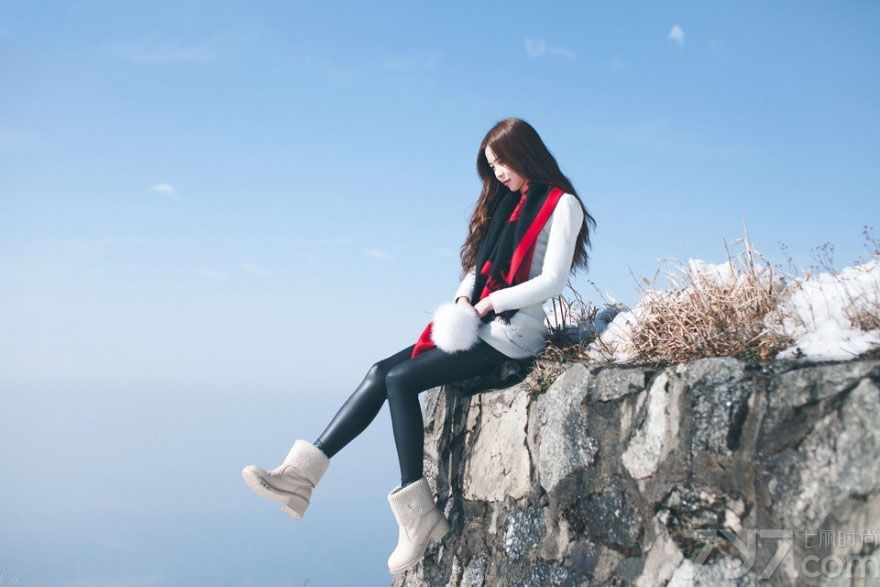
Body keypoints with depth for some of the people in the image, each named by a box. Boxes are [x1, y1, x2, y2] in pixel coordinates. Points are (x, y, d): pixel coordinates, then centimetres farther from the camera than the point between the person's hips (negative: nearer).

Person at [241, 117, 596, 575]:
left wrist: (489, 302, -13)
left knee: (401, 379, -20)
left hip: (514, 333, -8)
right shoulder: (507, 202, 21)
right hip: (480, 326, 8)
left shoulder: (562, 205, -5)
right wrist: (463, 297, -2)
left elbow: (552, 281, -15)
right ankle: (301, 474, -13)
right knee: (381, 372, -7)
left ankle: (416, 513, -17)